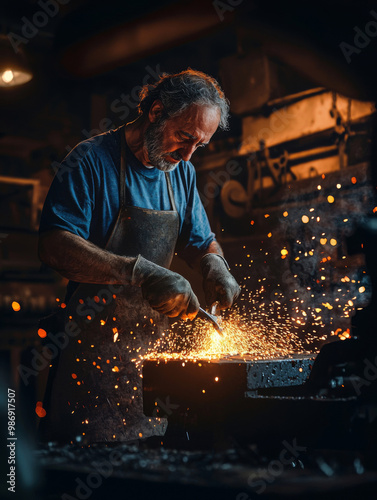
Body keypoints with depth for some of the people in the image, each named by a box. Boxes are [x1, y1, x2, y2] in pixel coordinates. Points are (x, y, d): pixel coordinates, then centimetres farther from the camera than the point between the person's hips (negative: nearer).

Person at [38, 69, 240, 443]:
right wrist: (140, 274, -30)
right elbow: (54, 245, -21)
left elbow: (202, 242, 22)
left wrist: (215, 267, -3)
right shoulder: (92, 160, -10)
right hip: (89, 351, -6)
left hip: (151, 347, 6)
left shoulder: (182, 173, 12)